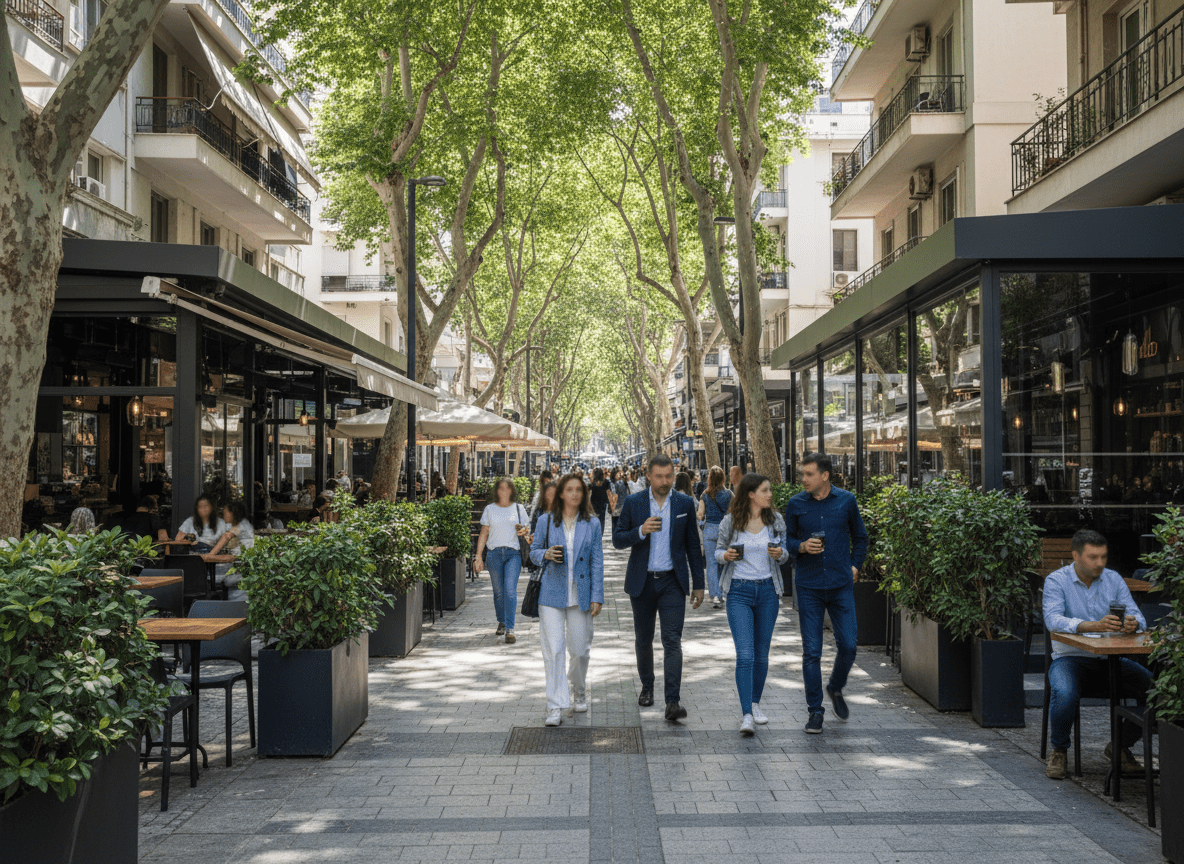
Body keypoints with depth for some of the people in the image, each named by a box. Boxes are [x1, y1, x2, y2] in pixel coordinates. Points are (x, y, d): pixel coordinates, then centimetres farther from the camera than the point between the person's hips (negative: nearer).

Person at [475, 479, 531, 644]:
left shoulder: (519, 508, 9)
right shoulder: (489, 509, 9)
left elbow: (526, 529, 16)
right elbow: (484, 533, 9)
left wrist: (523, 531, -9)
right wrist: (478, 556, 3)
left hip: (513, 553, -1)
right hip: (494, 554, 1)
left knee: (510, 590, -14)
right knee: (498, 591, 7)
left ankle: (510, 629, -16)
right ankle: (501, 622, 29)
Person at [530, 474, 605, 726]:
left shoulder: (592, 524, 4)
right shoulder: (546, 521, 3)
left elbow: (597, 562, 4)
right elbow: (534, 551, 12)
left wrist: (597, 596, -1)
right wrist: (546, 555, -12)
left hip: (580, 596, 1)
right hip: (551, 594, -1)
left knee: (579, 649, 7)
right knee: (553, 650, -6)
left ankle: (579, 694, 33)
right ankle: (556, 706, -1)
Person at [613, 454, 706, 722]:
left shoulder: (685, 504, 1)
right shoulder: (634, 503, -1)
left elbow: (693, 546, 6)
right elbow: (618, 539, -1)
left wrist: (698, 584, 5)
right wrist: (641, 531, -21)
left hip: (672, 582, -1)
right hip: (642, 582, 1)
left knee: (672, 641, -10)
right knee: (643, 639, 13)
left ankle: (673, 702, -13)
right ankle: (647, 686, 35)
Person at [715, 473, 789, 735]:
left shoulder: (775, 520, 2)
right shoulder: (730, 521, -5)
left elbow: (785, 554, 10)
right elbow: (717, 551, 6)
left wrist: (780, 554, -13)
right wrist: (725, 555, -16)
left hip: (768, 590, 3)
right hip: (739, 591, -3)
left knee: (762, 654, 11)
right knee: (745, 655, -12)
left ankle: (754, 703, 30)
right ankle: (746, 716, -11)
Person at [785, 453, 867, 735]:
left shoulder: (846, 500, 2)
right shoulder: (796, 504, 1)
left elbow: (860, 537, 17)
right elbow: (786, 541, 8)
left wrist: (855, 565, 8)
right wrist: (802, 546, -12)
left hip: (841, 586, 1)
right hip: (808, 587, -1)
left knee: (848, 646, 0)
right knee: (811, 651, 0)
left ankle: (836, 689, 30)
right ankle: (815, 711, 10)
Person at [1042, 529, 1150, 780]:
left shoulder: (1114, 580, 7)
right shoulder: (1056, 580, -7)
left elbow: (1137, 616, -1)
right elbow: (1053, 620, -23)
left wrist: (1132, 623, -28)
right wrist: (1095, 625, -38)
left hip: (1109, 659, 4)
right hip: (1070, 658, -4)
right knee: (1065, 694, -35)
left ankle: (1121, 746, 4)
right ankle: (1059, 750, -5)